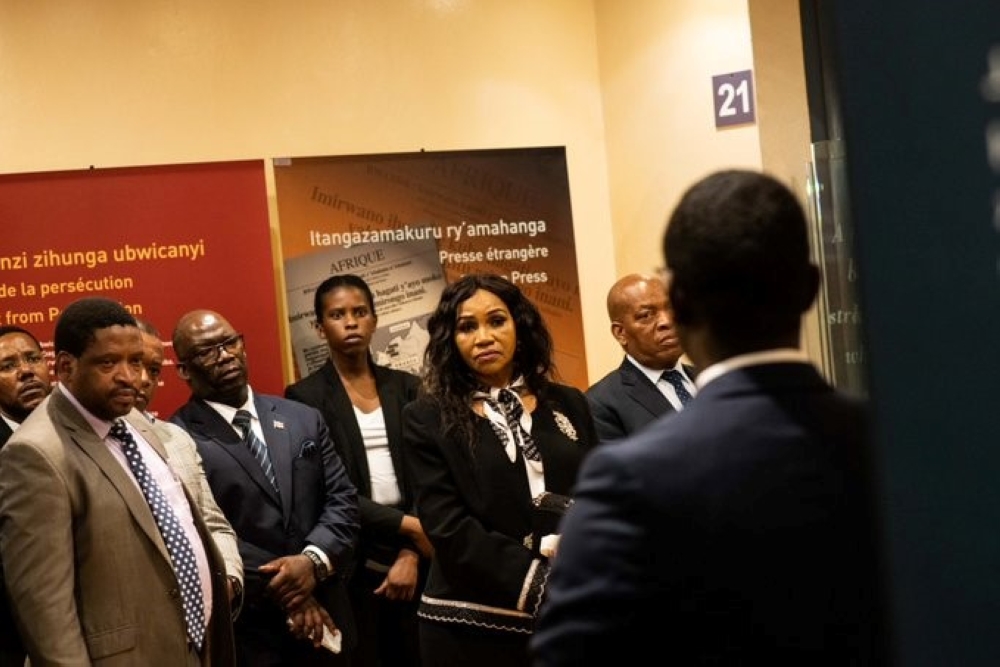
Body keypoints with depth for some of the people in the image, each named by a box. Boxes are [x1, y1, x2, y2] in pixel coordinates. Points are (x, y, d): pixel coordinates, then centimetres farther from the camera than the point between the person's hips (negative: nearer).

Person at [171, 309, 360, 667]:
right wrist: (280, 590, -15)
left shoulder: (303, 419, 10)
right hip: (243, 634, -5)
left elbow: (342, 499, 6)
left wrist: (314, 560, -12)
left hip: (323, 620, 5)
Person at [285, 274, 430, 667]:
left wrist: (410, 554, -7)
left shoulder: (407, 388, 9)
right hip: (351, 564, -3)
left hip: (412, 559, 3)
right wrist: (408, 525, -14)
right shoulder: (305, 397, -2)